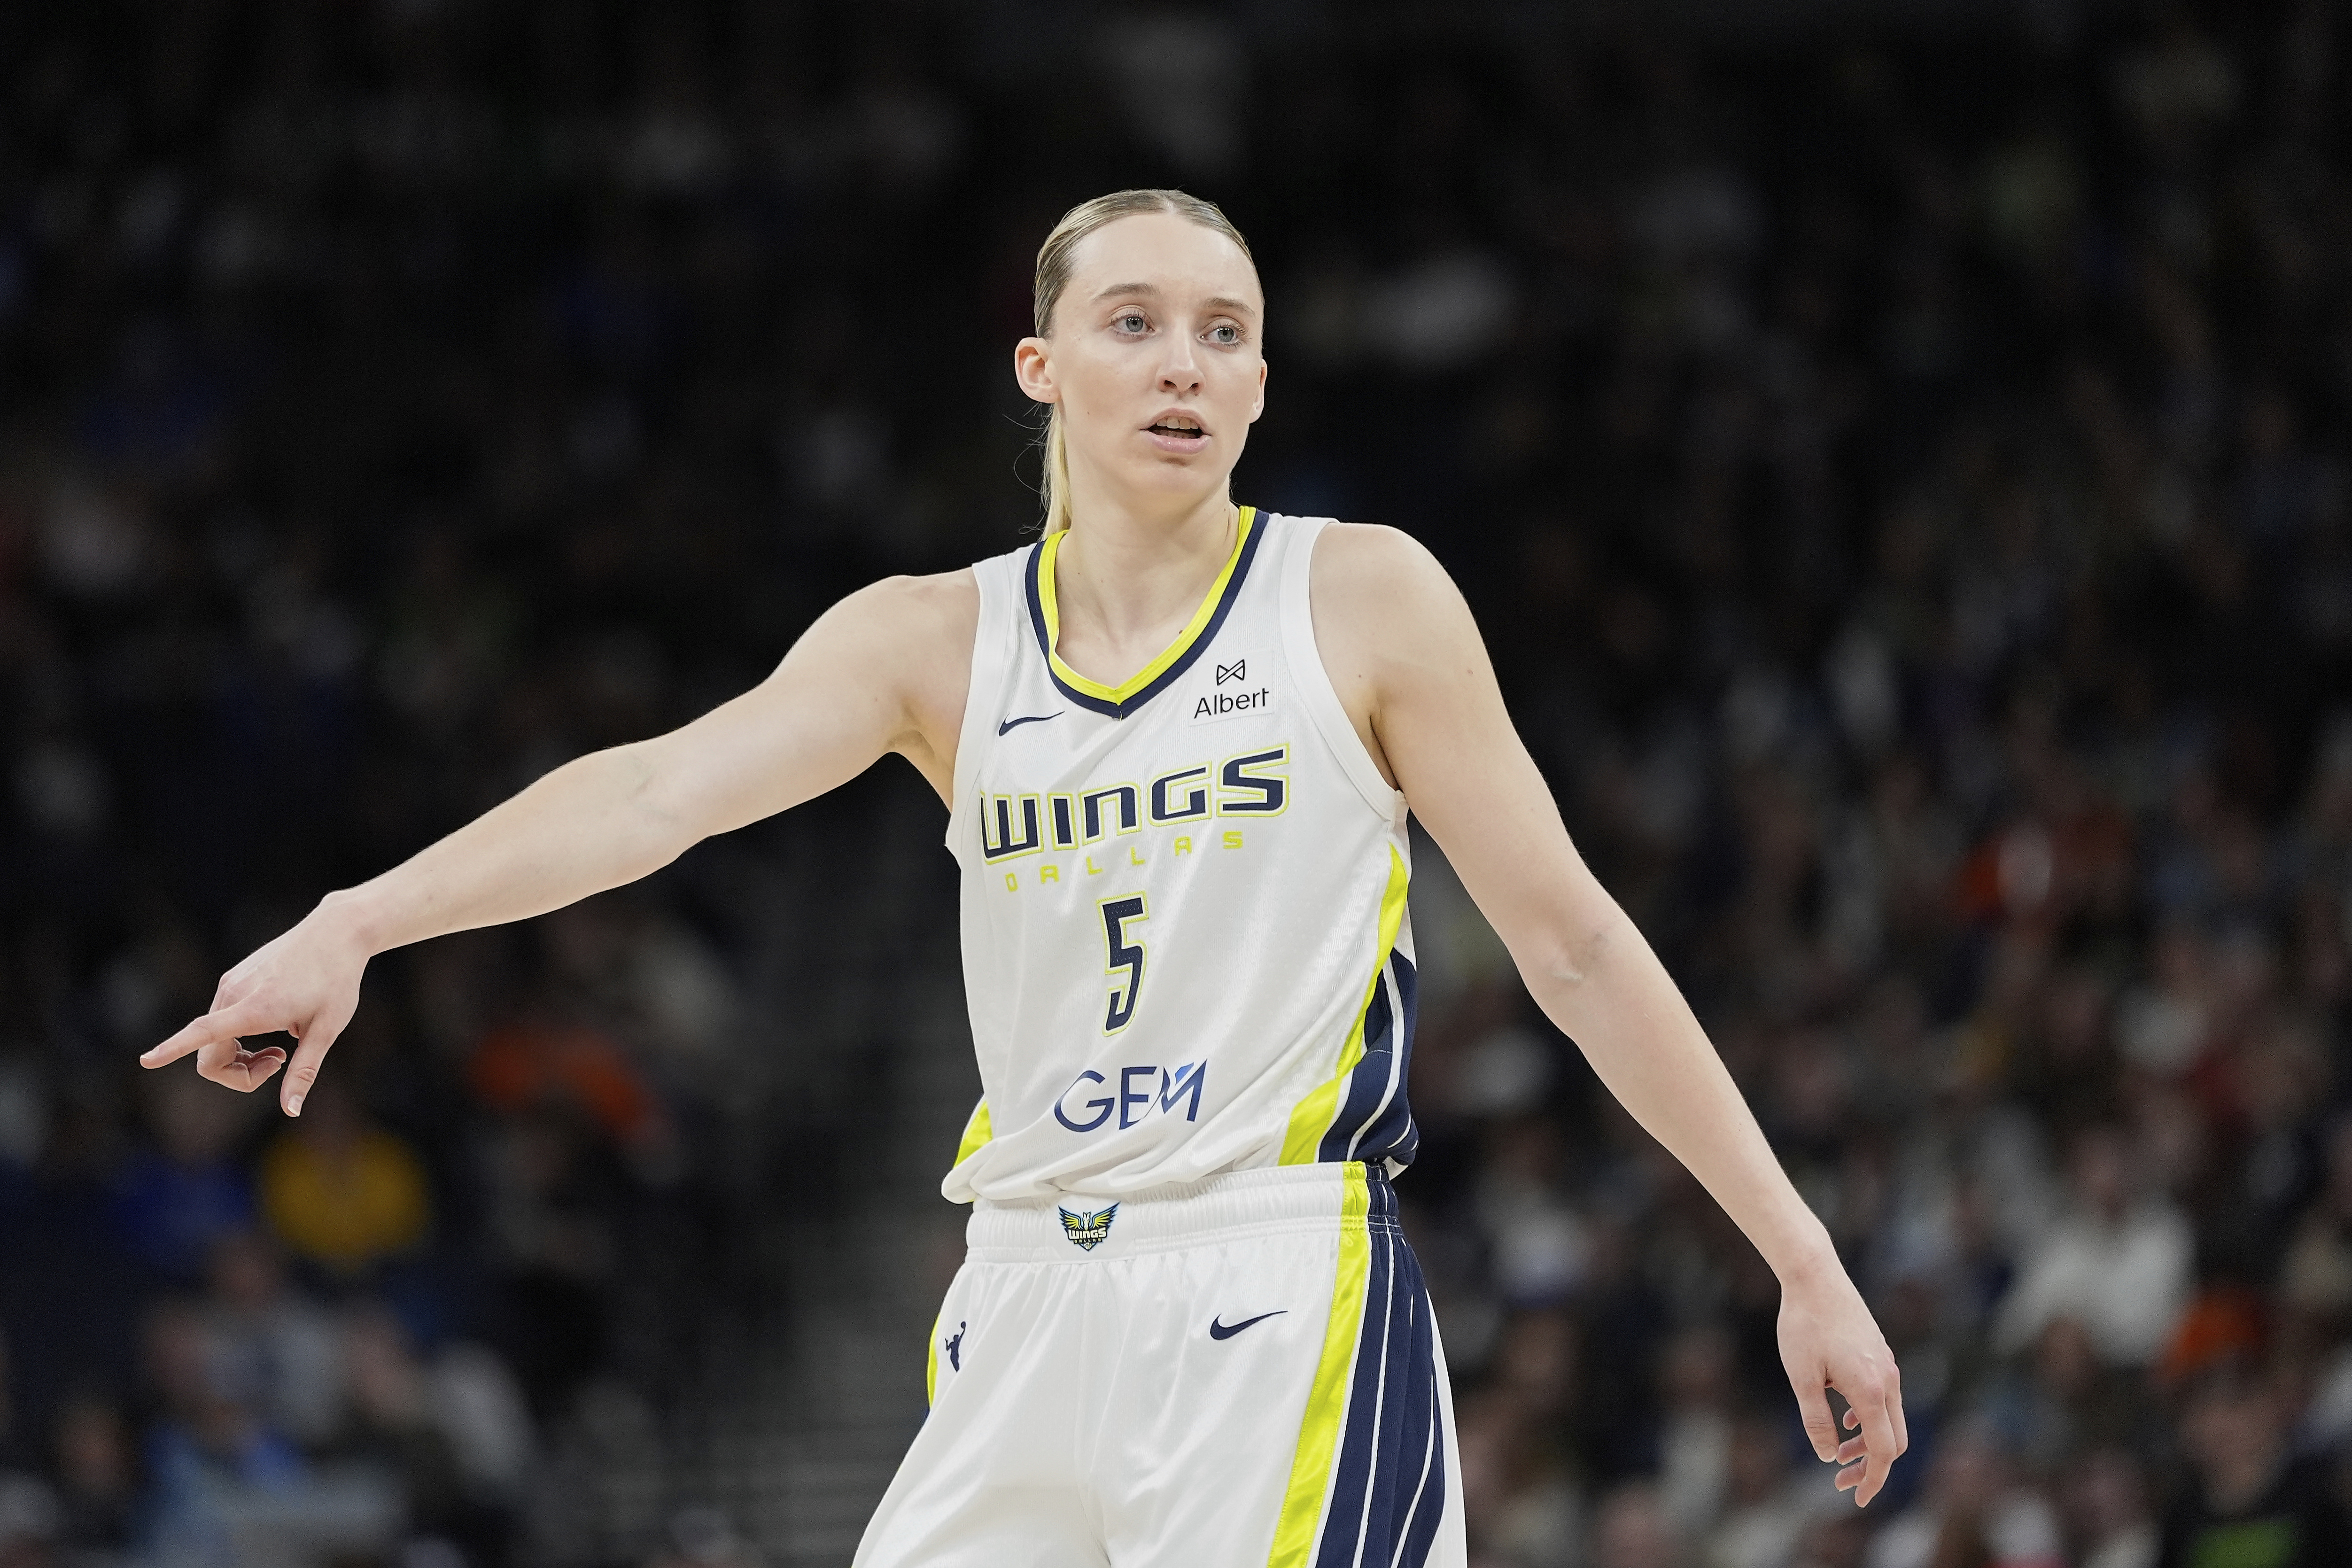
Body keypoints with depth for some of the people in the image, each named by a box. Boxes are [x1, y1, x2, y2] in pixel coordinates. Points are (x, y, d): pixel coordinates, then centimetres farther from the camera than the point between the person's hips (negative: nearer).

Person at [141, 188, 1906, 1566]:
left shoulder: (1360, 598, 2)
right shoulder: (937, 640, 9)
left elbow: (1575, 945, 4)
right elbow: (660, 789, -7)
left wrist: (1806, 1262, 1)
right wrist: (350, 928, -23)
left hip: (1281, 1296, -4)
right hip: (1029, 1314, 4)